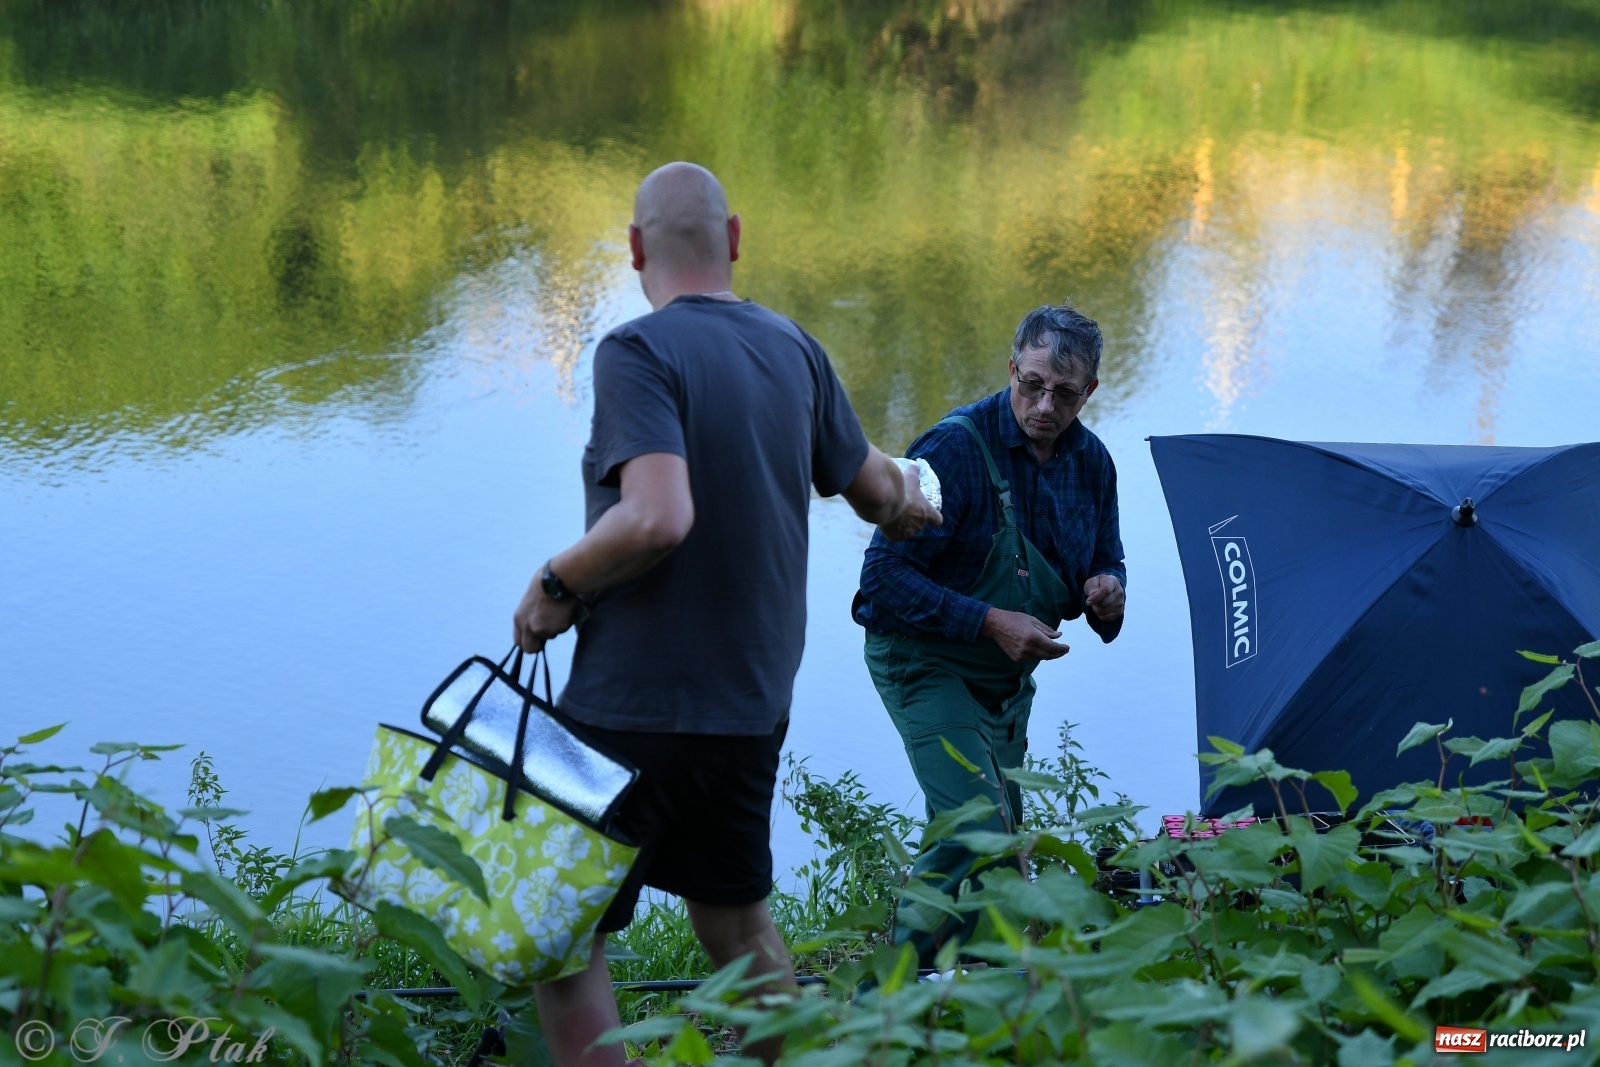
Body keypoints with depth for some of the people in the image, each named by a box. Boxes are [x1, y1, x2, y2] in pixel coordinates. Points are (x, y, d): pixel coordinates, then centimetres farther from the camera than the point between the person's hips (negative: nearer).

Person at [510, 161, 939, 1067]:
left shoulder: (639, 352, -15)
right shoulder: (794, 348, 5)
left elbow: (657, 519, -28)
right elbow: (872, 490, 16)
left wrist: (554, 584, -13)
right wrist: (908, 501, 39)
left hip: (636, 709, -7)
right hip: (755, 703, 7)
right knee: (738, 919, 23)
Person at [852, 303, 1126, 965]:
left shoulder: (1091, 462, 0)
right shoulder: (955, 449, -21)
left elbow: (1106, 562, 14)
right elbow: (883, 577, -22)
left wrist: (1107, 589, -12)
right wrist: (991, 622, -28)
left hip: (1009, 678, 7)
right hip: (926, 664, -7)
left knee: (1003, 832, 13)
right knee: (977, 829, -22)